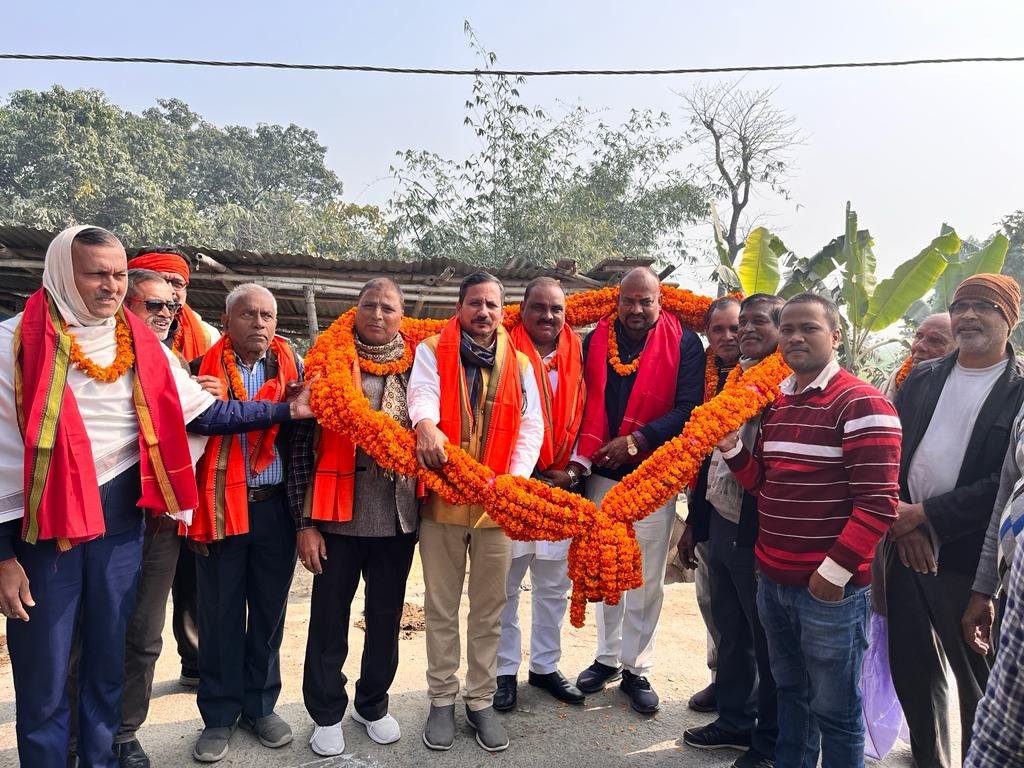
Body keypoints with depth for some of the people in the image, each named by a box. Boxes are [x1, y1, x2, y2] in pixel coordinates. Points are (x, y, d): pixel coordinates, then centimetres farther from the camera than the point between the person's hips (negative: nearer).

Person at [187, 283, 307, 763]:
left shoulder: (291, 367, 5)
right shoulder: (203, 369, -1)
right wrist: (190, 509, -4)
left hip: (276, 507, 2)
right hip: (220, 507, -2)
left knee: (269, 610, 12)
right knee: (220, 613, 8)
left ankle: (260, 705, 29)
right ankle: (219, 715, 24)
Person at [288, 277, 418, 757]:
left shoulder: (414, 368, 4)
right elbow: (303, 443, -4)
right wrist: (305, 521, -7)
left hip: (397, 516, 3)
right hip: (338, 516, -2)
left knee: (386, 616, 14)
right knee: (330, 618, 9)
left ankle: (373, 705, 35)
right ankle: (327, 713, 28)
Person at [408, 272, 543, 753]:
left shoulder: (519, 365, 7)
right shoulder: (432, 352, 2)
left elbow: (531, 427, 0)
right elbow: (422, 391, -18)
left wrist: (516, 478, -17)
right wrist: (427, 427, -40)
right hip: (441, 496, -1)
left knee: (489, 608, 11)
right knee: (441, 606, 11)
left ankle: (481, 701, 27)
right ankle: (442, 699, 26)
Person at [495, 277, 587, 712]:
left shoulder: (576, 355, 6)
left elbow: (582, 414, 8)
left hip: (561, 487, 4)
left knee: (554, 584, 14)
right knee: (505, 583, 7)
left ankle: (545, 665, 30)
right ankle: (505, 670, 22)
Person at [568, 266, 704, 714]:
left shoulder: (684, 344, -4)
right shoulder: (596, 339, 4)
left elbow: (689, 409, -11)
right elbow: (584, 404, 5)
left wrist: (636, 441, -17)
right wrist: (583, 458, -5)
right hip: (603, 474, 3)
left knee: (647, 577, 5)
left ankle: (637, 667, 20)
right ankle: (608, 657, 28)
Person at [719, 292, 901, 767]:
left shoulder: (861, 403, -13)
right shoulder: (776, 403, 10)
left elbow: (879, 503, -17)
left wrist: (835, 570, -17)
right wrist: (732, 448, -1)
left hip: (829, 587, -7)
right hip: (773, 579, 7)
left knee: (834, 710, 9)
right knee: (789, 692, 22)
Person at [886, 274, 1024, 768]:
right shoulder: (921, 380, 8)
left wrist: (927, 516, -15)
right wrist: (903, 523, -7)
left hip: (971, 560, -5)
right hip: (908, 549, 5)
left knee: (978, 681, 8)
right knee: (911, 670, 17)